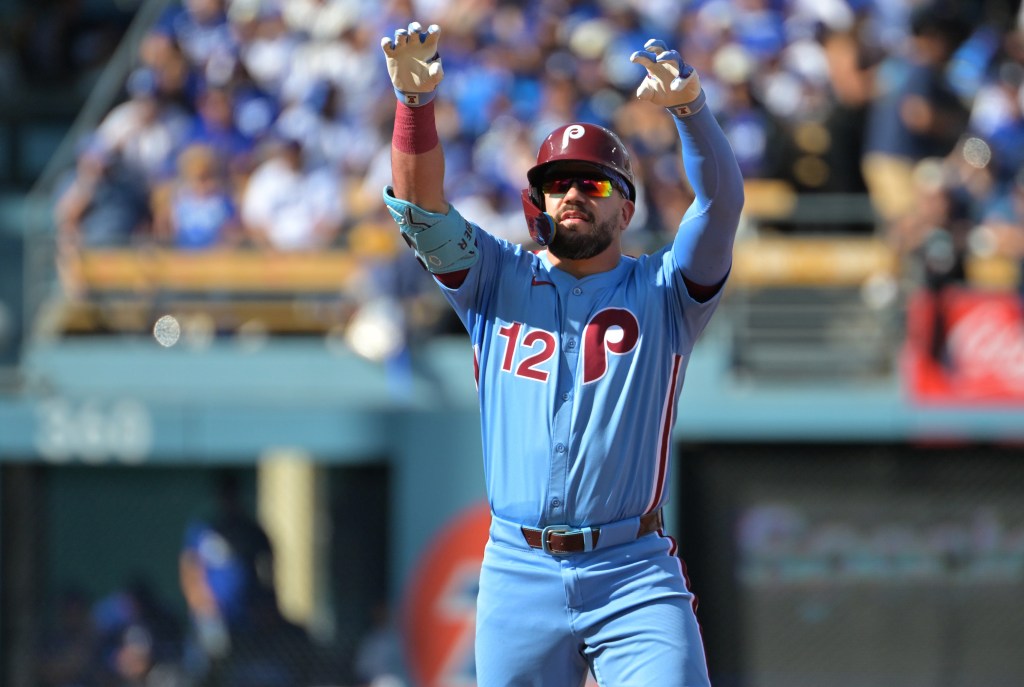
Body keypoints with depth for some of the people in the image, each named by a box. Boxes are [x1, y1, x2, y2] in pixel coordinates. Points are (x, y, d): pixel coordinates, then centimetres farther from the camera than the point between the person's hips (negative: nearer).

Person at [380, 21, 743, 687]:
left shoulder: (662, 293, 8)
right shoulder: (499, 281, 13)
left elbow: (722, 199, -8)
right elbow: (421, 207, -1)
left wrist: (690, 107, -28)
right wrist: (415, 100, -19)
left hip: (634, 576, -2)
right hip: (520, 575, 2)